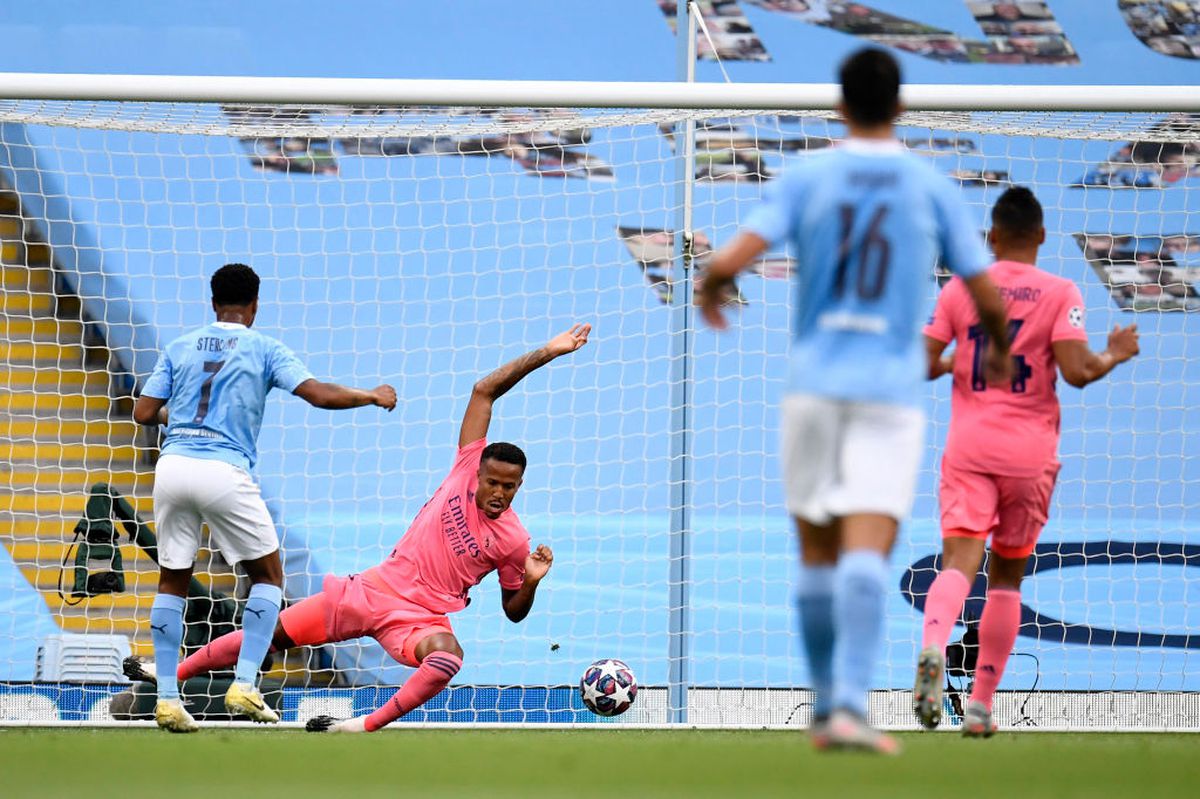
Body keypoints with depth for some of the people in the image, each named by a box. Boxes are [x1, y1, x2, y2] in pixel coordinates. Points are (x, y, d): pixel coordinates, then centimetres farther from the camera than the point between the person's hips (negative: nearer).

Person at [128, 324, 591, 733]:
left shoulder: (513, 542, -6)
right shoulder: (467, 469, -2)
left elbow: (514, 610, 7)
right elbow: (484, 391, -1)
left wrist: (532, 581, -15)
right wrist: (546, 354, -4)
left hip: (420, 619, -2)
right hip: (375, 589, 2)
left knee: (447, 655, -39)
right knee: (274, 633, 3)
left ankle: (367, 726, -38)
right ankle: (174, 673, 18)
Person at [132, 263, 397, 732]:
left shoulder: (180, 348, 14)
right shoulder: (263, 349, 6)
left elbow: (144, 413, 11)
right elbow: (319, 394, -2)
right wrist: (374, 396, 14)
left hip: (173, 465, 3)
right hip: (224, 472, -3)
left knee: (173, 582, 14)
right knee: (267, 575, 12)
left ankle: (166, 697, 6)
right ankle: (244, 686, -2)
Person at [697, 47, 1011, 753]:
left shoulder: (805, 180, 0)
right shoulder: (934, 189, 1)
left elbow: (731, 260, -10)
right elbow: (987, 297, 3)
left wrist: (710, 292, 14)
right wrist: (999, 349, 25)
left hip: (814, 384, 1)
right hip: (891, 390, -1)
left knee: (818, 552, 14)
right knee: (867, 551, -11)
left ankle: (828, 707, 19)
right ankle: (850, 704, -27)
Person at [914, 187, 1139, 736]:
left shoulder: (959, 289, 4)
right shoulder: (1059, 294, -2)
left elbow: (922, 364, 1)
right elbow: (1076, 371, -12)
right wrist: (1113, 357, 8)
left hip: (968, 447, 0)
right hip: (1030, 453, 0)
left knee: (959, 561, -11)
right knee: (1007, 576, 13)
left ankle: (933, 648, -44)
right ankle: (980, 706, 14)